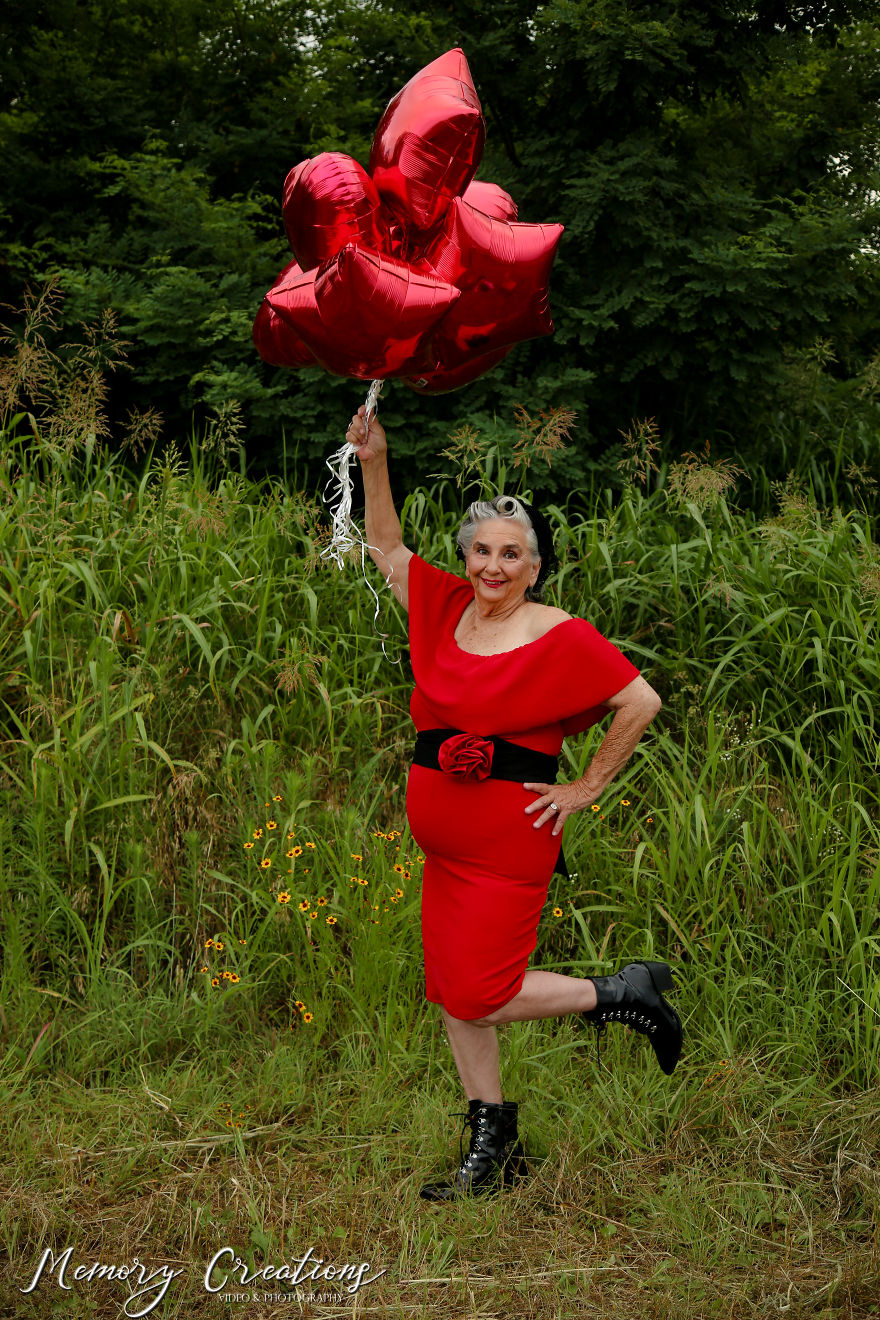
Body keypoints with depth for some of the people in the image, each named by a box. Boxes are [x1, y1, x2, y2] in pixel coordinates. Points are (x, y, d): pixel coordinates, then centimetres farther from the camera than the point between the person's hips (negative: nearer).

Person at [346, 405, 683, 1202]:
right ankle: (494, 1148, 23)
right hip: (443, 839, 7)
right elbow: (386, 546, 16)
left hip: (509, 842, -7)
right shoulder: (448, 608, 5)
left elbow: (642, 702, -10)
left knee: (479, 995, -9)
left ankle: (623, 996, 11)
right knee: (453, 993, 10)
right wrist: (373, 462, 5)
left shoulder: (560, 638, -11)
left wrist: (586, 790, -7)